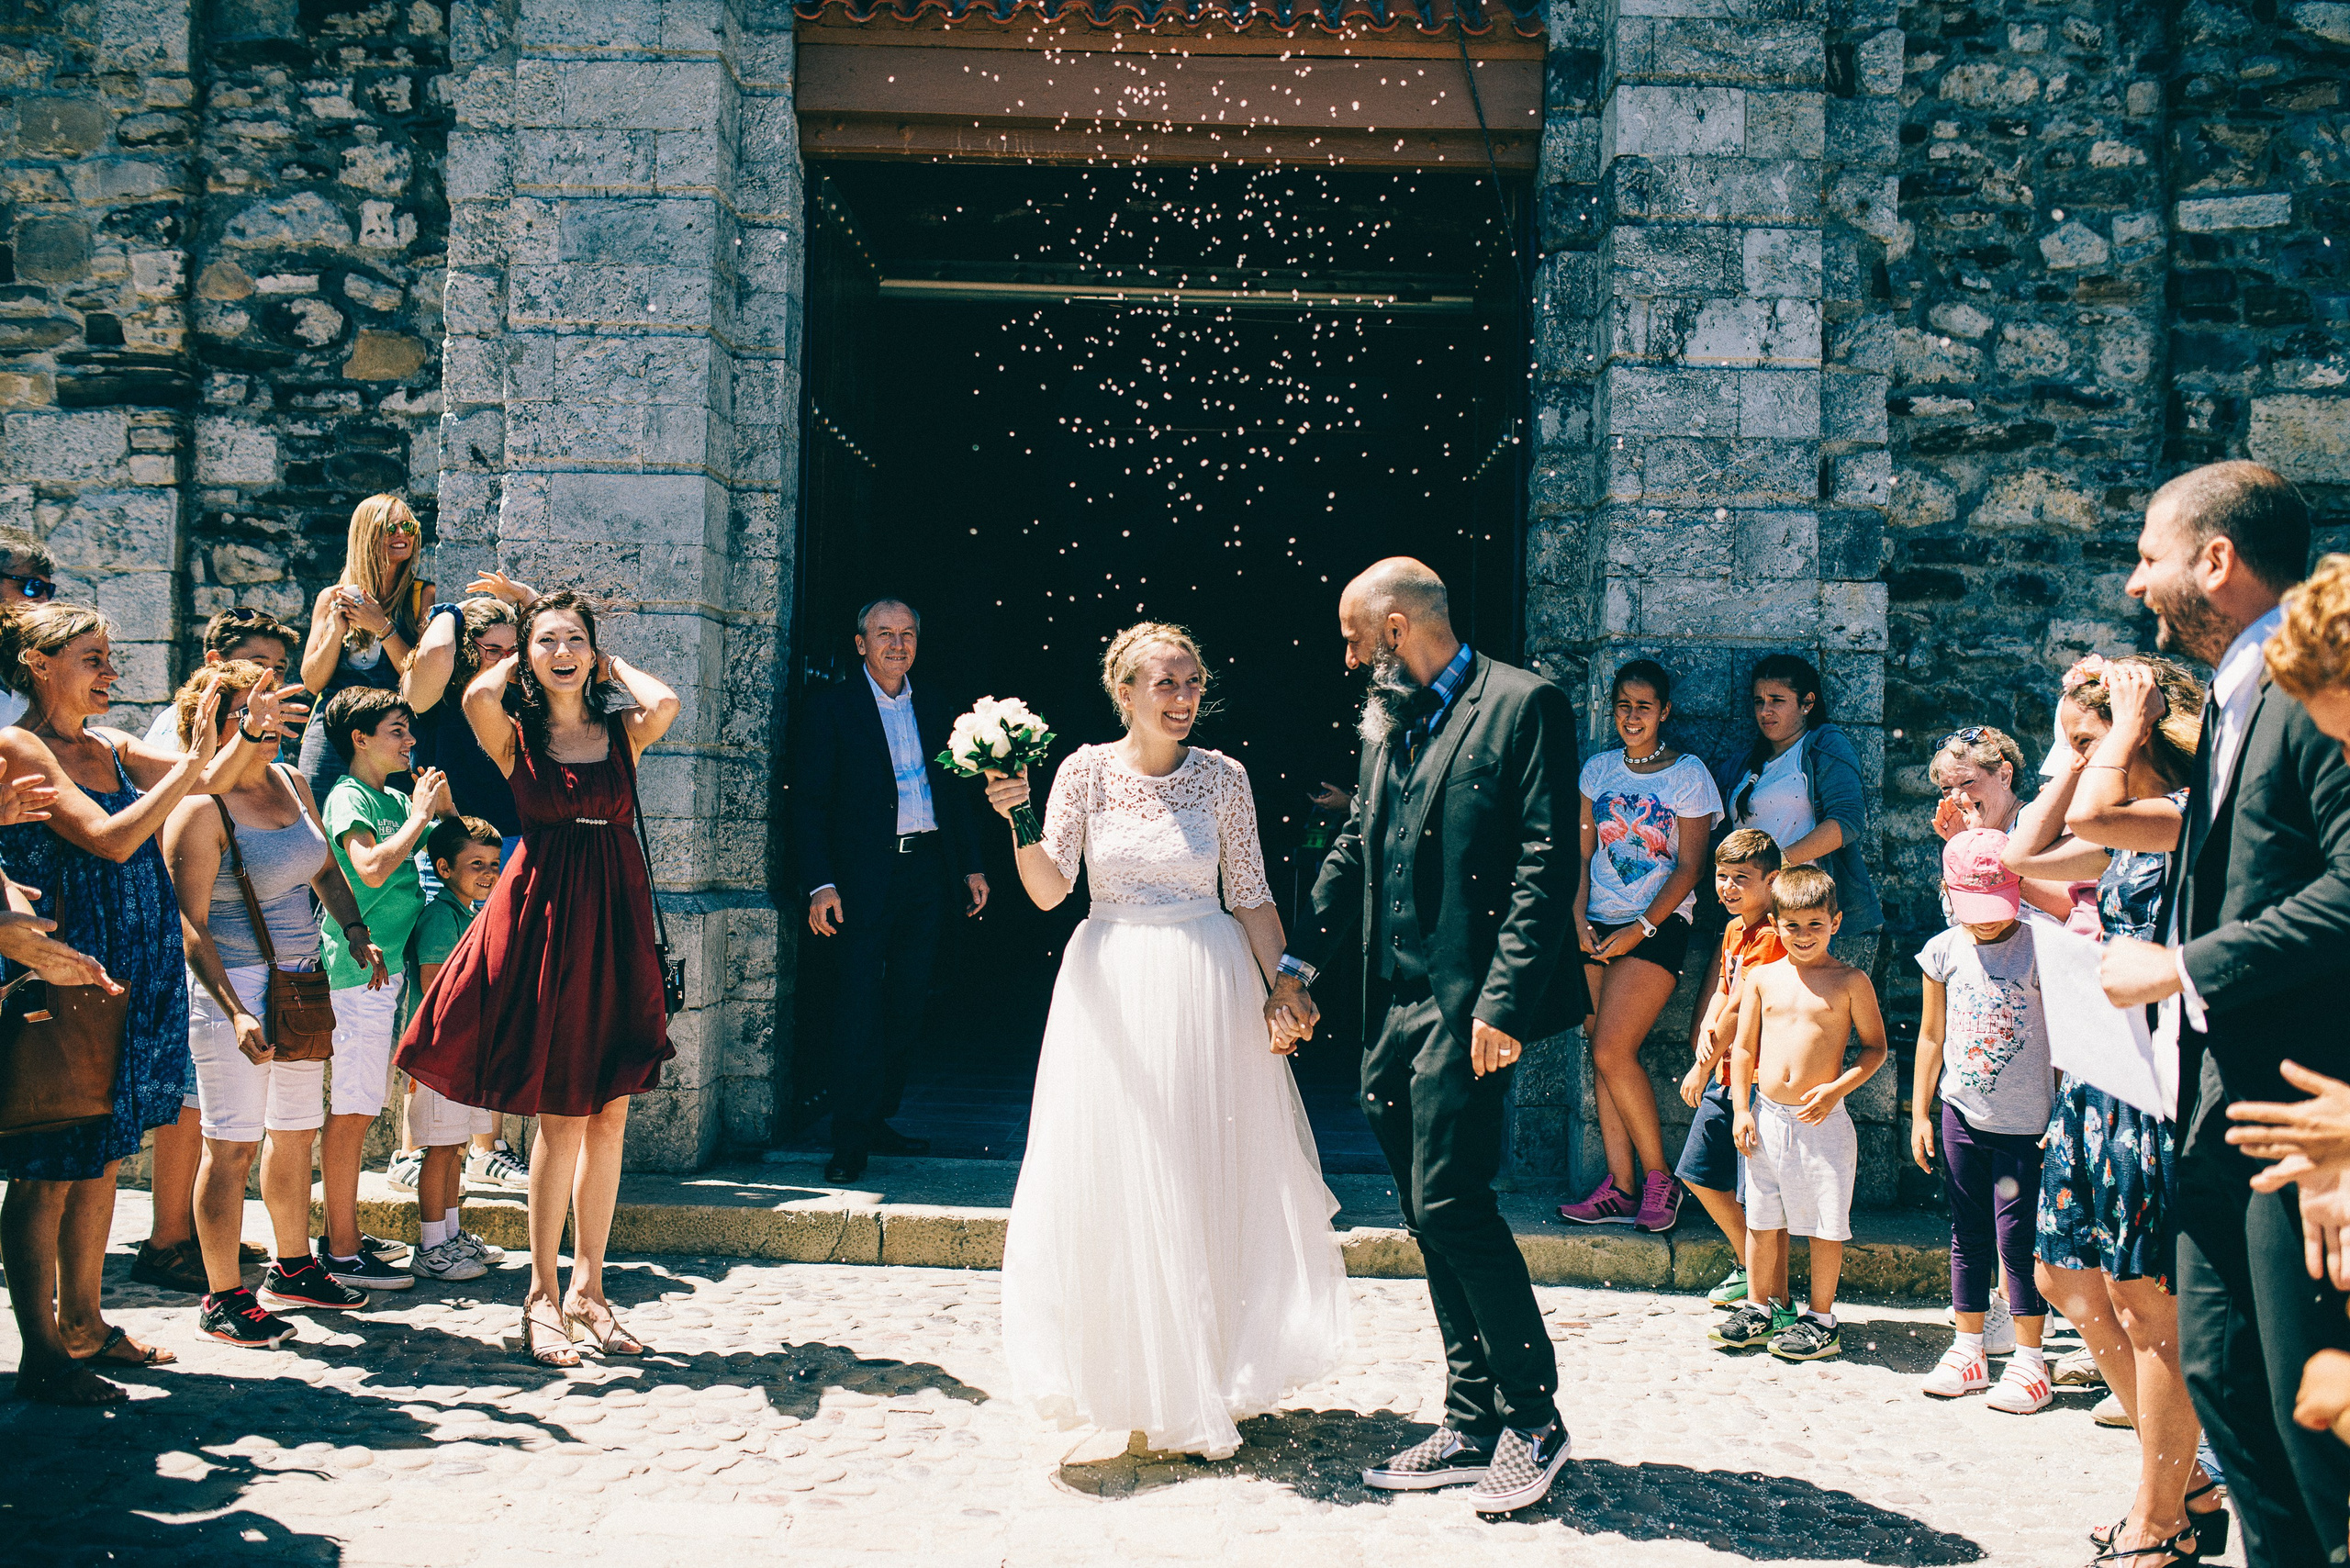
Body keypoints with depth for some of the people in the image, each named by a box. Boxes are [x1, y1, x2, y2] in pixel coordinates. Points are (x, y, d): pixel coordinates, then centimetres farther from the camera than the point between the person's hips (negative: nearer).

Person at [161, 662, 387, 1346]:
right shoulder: (201, 809, -13)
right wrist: (234, 1012, -23)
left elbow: (325, 871, 22)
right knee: (232, 1146, -4)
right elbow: (191, 925, -16)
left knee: (296, 1132, 16)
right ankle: (223, 1299, 7)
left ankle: (292, 1267, 32)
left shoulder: (291, 783, 10)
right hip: (232, 987, -8)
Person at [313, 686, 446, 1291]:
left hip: (385, 968, 9)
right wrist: (419, 814, -13)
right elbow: (372, 868, -24)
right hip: (357, 969, -9)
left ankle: (345, 1233, 22)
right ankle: (342, 1252, -2)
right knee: (351, 1111, -6)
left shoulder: (394, 798, 16)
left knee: (359, 1109, 14)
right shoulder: (348, 797, -9)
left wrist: (440, 800, 7)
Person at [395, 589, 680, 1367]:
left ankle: (587, 1288, 17)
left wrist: (612, 665, 5)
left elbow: (665, 704, -13)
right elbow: (477, 697, -19)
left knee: (608, 1115, 6)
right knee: (561, 1119, -2)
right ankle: (542, 1295, 11)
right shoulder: (515, 739, 3)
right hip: (544, 922, -3)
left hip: (615, 923, 3)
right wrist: (513, 664, 2)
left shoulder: (622, 735, 8)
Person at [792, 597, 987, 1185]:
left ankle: (879, 1119, 19)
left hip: (925, 872, 5)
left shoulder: (934, 709, 13)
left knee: (908, 1005, 9)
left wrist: (972, 866, 11)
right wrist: (820, 883, -13)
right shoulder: (832, 705, -2)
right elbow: (810, 799, -6)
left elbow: (955, 792, 18)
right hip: (864, 874, -5)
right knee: (860, 1007, -6)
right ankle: (851, 1141, -1)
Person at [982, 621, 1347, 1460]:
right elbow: (1049, 889, -4)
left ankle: (1215, 1374, 21)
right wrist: (1017, 821, -20)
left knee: (1215, 1178, 4)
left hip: (1209, 984, 0)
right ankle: (1145, 1382, 17)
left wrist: (1280, 987, -3)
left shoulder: (1222, 776, 0)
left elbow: (1251, 896, 3)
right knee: (1120, 1182, 2)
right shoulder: (1087, 770, -1)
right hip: (1112, 989, 0)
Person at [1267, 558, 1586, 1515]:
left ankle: (1533, 1421, 5)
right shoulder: (1388, 722, 18)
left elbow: (1547, 867, -13)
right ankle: (1472, 1431, 19)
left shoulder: (1523, 706, -7)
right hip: (1394, 1008, 8)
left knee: (1450, 1203, -10)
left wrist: (1503, 1003, -19)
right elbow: (1353, 850, 22)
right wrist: (1300, 964, 13)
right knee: (1435, 1219, 10)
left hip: (1466, 1007, -8)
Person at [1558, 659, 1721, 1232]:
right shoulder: (1599, 770, 11)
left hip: (1658, 927, -4)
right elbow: (1584, 853, 11)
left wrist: (1641, 928, -12)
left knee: (1611, 1051, -15)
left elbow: (1689, 868, -4)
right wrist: (1579, 919, -2)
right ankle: (1620, 1188, 4)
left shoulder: (1689, 775, -1)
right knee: (1605, 1056, -1)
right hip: (1598, 927, 5)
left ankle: (1659, 1178, -1)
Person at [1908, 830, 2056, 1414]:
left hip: (2024, 1123, -4)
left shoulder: (2038, 949, -9)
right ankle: (1969, 1349, 23)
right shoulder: (1944, 951, 2)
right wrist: (1920, 1113, 10)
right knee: (1968, 1234, 12)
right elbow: (1931, 1036, 10)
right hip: (1961, 1114, 4)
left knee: (2017, 1236, -2)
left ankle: (2030, 1359, 10)